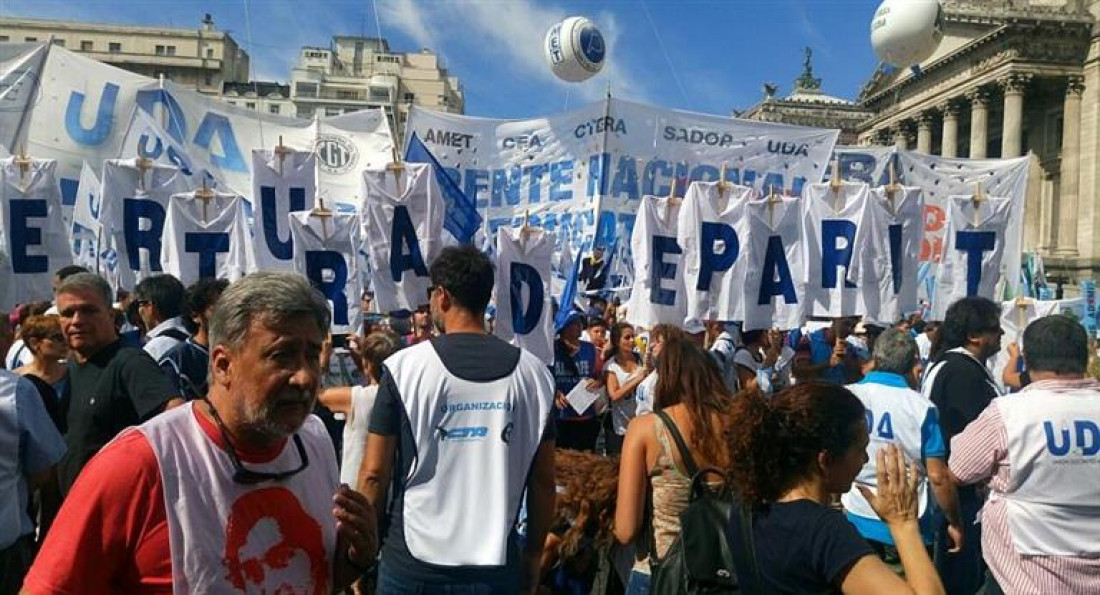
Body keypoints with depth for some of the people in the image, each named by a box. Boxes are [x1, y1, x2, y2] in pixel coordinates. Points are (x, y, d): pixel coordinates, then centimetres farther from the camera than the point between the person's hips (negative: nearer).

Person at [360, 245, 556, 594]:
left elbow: (374, 473, -8)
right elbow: (543, 480, 0)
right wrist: (534, 555, 11)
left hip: (412, 566, -1)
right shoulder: (534, 374, -4)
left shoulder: (404, 367, -10)